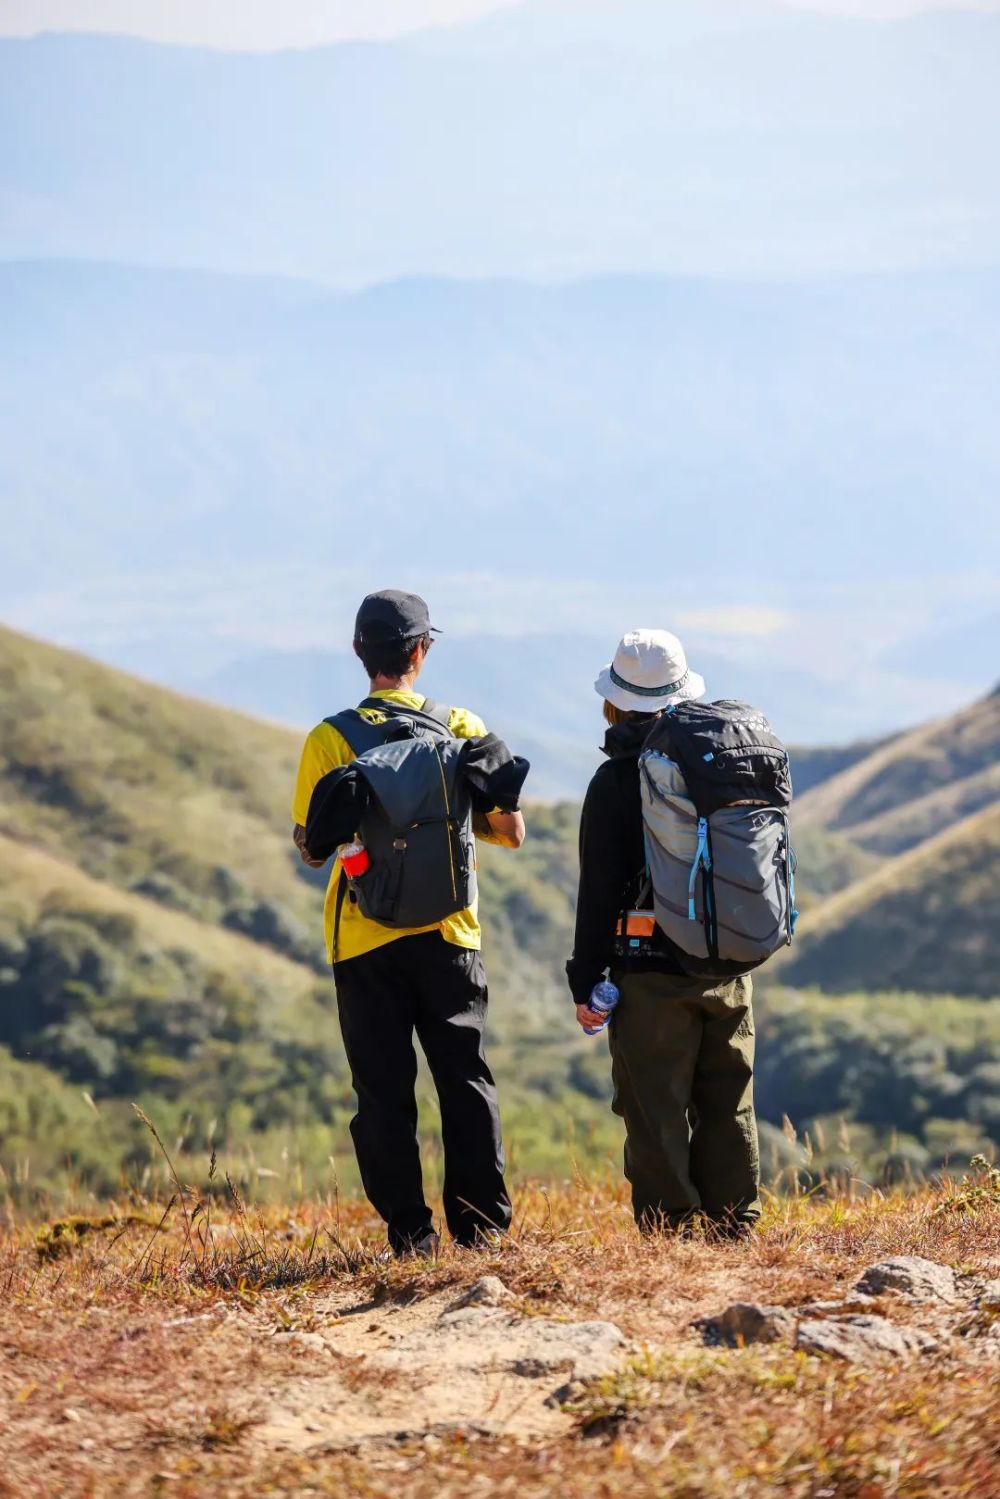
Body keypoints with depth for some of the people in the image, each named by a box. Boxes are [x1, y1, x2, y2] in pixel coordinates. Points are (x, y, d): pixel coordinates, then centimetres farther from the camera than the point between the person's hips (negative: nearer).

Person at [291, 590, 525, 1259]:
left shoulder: (330, 740, -6)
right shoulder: (461, 728, -3)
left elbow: (311, 849, -2)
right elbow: (511, 832, 0)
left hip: (365, 941, -1)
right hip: (448, 934, 1)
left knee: (385, 1091, 5)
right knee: (466, 1080, 10)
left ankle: (411, 1234, 4)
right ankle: (482, 1227, 8)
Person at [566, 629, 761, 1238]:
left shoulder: (616, 781, -9)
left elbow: (599, 890, -10)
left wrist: (587, 981, -5)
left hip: (652, 973, -5)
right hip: (729, 972, 5)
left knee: (657, 1116, 0)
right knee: (728, 1110, 13)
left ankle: (671, 1235, -1)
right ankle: (736, 1230, 16)